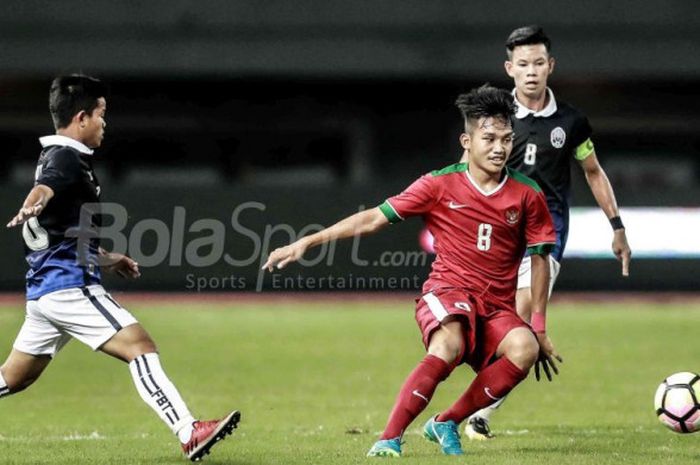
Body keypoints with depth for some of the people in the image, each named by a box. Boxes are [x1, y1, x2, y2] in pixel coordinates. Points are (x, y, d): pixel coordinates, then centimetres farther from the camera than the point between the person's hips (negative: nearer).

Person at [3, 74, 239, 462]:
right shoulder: (64, 158, -10)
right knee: (141, 348, -14)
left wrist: (104, 259, 39)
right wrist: (31, 206, -57)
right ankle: (189, 434, -22)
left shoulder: (60, 157, 20)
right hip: (69, 286, -10)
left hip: (45, 290, 10)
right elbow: (44, 187, -35)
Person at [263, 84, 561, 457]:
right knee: (448, 344, -38)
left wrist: (539, 330, 9)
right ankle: (390, 439, -31)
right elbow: (375, 218, 0)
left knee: (524, 348, -31)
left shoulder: (527, 196, 3)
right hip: (447, 294, -3)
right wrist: (306, 242, -4)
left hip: (497, 308, 3)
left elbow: (539, 259, 11)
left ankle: (446, 423, -12)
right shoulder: (441, 185, -1)